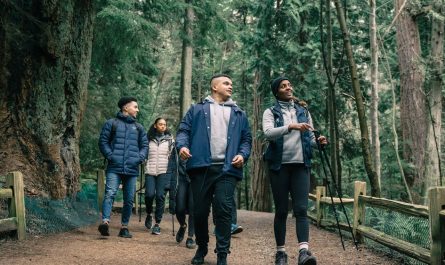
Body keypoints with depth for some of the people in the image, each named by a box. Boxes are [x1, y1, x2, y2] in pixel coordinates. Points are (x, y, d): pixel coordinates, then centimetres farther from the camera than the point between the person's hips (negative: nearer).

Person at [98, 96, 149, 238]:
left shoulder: (139, 127, 19)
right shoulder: (111, 123, 8)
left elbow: (144, 145, 17)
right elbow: (103, 141, 4)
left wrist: (140, 158, 0)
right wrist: (110, 156, -9)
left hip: (132, 169, 4)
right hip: (114, 168, -4)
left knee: (129, 199, 4)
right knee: (110, 193, -20)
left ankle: (124, 227, 11)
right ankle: (105, 222, -28)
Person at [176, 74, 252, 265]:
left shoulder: (239, 114, 20)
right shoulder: (197, 109, 14)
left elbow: (246, 139, 18)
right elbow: (184, 130, 7)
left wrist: (243, 154, -1)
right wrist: (182, 145, -13)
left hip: (227, 169, 1)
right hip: (201, 167, 0)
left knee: (224, 210, -8)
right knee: (200, 210, 5)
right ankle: (201, 248, 24)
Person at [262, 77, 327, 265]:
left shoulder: (303, 111, 16)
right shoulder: (271, 112, 5)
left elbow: (310, 137, 17)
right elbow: (268, 133, -14)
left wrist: (318, 142, -5)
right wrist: (291, 126, -27)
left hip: (301, 165, 2)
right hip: (279, 165, -2)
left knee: (301, 209, -10)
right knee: (281, 210, 2)